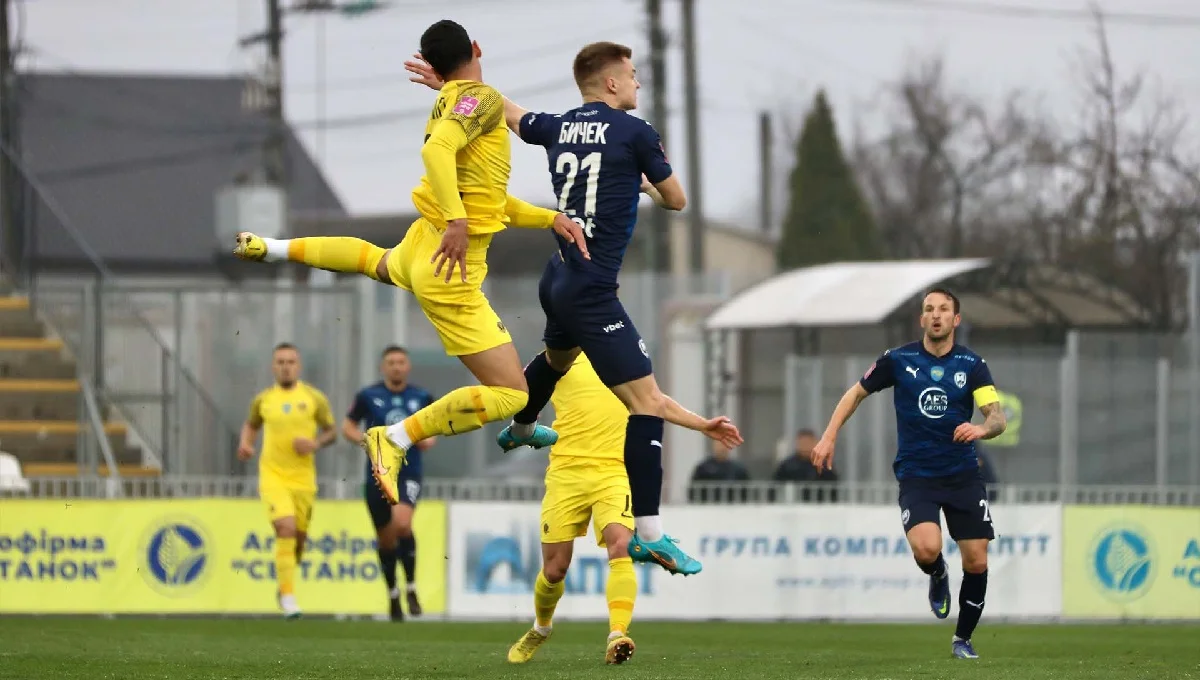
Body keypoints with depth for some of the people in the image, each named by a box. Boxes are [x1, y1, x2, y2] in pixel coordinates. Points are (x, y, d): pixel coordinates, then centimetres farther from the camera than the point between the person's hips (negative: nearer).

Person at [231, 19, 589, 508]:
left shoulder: (449, 104, 10)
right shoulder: (483, 98, -16)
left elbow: (496, 204, 13)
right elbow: (437, 148, -35)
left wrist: (552, 218, 3)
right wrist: (456, 220, -41)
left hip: (422, 245, 9)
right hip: (452, 271, -9)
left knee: (379, 261, 47)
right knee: (511, 394, -14)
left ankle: (273, 247, 55)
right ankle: (397, 439, -16)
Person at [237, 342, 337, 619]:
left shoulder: (314, 398, 1)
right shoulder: (263, 400, 4)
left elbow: (331, 431, 8)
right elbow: (251, 425, 20)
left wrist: (316, 443, -13)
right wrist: (245, 444, 0)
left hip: (303, 478, 2)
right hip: (272, 476, -2)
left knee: (299, 537, 10)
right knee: (286, 529, -19)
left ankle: (284, 584, 38)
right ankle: (288, 596, -15)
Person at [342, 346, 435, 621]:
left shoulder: (422, 398, 5)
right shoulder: (368, 396, 1)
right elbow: (347, 426, 7)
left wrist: (429, 440, -5)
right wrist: (366, 440, -11)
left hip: (409, 474, -1)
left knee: (402, 523, -26)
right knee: (386, 539, 8)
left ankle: (411, 587, -10)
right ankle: (393, 594, 30)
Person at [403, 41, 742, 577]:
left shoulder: (559, 129, 7)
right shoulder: (634, 132, -10)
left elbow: (503, 110, 25)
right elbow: (676, 200, 2)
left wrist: (450, 84, 42)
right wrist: (647, 184, 24)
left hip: (558, 278, 8)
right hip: (592, 291, -8)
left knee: (557, 356, 40)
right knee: (647, 401, -11)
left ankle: (519, 429, 69)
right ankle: (649, 535, -18)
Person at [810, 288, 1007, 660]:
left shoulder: (972, 364, -3)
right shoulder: (898, 360, -2)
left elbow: (998, 417, -12)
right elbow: (857, 393, 12)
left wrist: (983, 428, -35)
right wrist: (828, 437, 5)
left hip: (963, 474, 1)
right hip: (916, 475, -1)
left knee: (976, 561, -2)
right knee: (926, 548, -26)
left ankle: (963, 639, 21)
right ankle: (937, 577, 13)